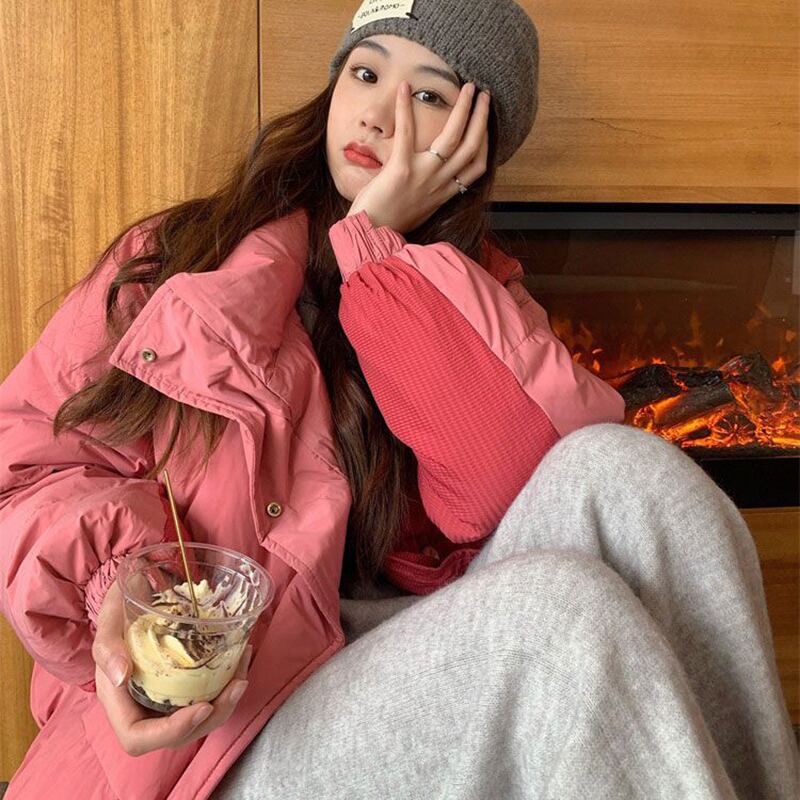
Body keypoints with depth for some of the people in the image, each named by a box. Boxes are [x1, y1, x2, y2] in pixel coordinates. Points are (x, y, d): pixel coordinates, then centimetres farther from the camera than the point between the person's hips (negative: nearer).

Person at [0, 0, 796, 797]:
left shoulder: (474, 290, 7)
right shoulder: (176, 255, 3)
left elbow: (525, 475, -14)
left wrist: (379, 239, -10)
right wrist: (115, 581, -23)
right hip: (225, 734, -2)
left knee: (622, 469, -22)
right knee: (560, 606, -30)